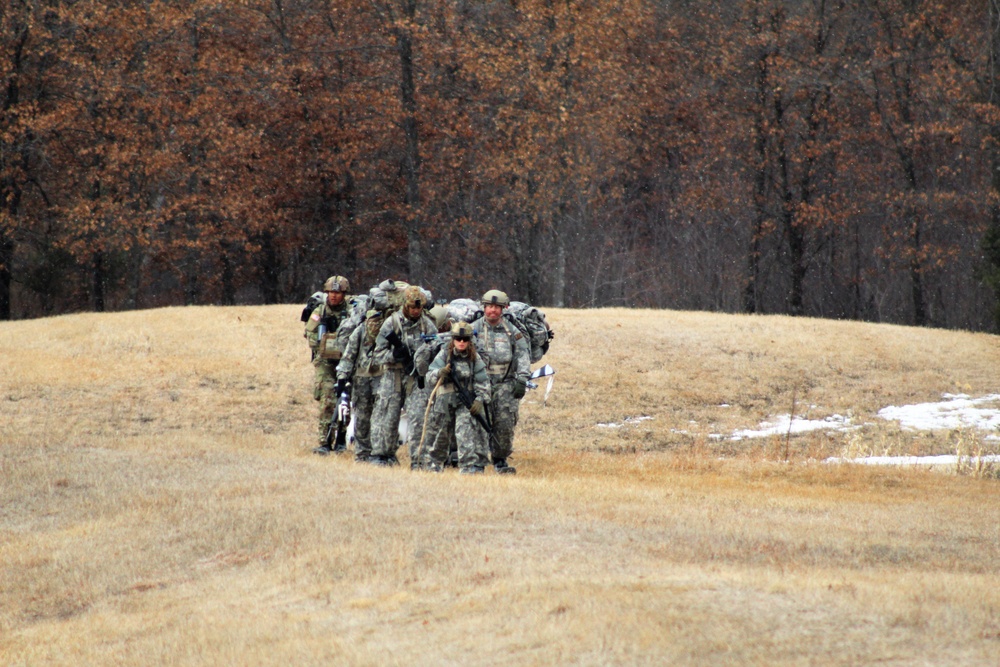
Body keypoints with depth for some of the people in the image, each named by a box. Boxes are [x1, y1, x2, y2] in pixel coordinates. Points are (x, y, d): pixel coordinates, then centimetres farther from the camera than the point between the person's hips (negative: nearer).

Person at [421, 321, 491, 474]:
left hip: (467, 404, 0)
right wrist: (439, 374, -24)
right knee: (437, 434, 9)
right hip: (444, 401, 0)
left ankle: (471, 467, -12)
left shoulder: (475, 359, 3)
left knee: (469, 434, -13)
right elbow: (430, 377, -2)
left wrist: (480, 399, -9)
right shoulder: (444, 355, 1)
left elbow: (483, 382, 5)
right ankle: (433, 465, 27)